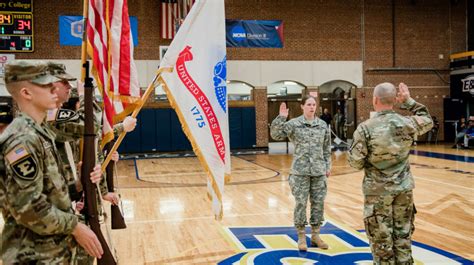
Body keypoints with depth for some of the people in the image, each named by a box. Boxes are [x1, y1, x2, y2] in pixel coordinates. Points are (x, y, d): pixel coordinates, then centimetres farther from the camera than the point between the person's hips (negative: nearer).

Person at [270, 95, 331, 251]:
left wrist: (328, 166, 11)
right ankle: (301, 237, 14)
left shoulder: (323, 125, 8)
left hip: (319, 171, 3)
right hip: (300, 171, -3)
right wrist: (281, 118, -22)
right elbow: (276, 135, -12)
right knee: (301, 203, 0)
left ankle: (315, 235, 22)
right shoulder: (293, 124, -3)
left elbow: (327, 149, 14)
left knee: (318, 203, 8)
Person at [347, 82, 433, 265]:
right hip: (403, 188, 3)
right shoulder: (407, 123, -6)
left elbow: (355, 162, -13)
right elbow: (427, 121, 17)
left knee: (382, 240, 7)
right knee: (403, 235, 15)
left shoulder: (365, 128, -16)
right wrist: (409, 101, 16)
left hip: (377, 191, -3)